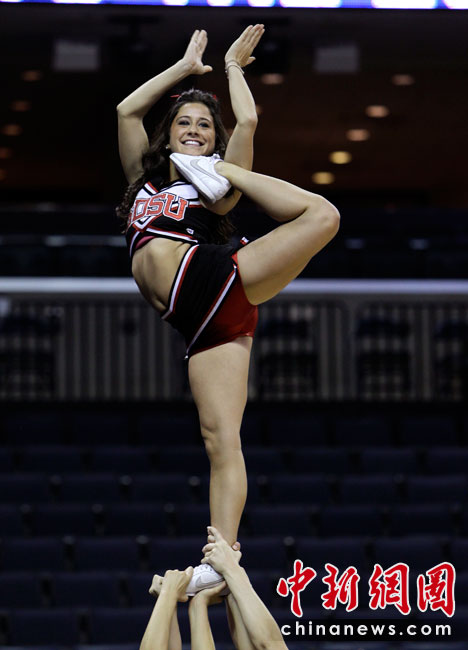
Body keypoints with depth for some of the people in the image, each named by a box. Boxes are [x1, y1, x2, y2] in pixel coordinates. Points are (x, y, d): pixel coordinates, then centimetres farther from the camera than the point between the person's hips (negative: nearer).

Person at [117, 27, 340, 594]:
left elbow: (248, 121, 7)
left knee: (323, 215, -20)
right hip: (202, 324, 2)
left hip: (219, 280, -2)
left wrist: (233, 66, 22)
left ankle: (216, 174, -5)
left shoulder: (220, 181, 17)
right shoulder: (144, 177, 28)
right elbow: (127, 110, 23)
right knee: (221, 440, -10)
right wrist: (187, 66, 29)